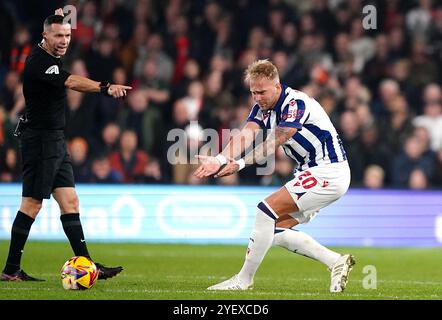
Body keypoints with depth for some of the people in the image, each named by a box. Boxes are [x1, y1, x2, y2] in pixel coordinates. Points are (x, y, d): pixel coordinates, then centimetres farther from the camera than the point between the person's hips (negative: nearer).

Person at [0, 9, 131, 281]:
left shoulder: (52, 57, 11)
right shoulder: (38, 62, -18)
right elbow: (71, 82, -34)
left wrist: (60, 18, 20)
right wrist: (105, 87, -47)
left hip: (56, 141, 9)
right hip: (40, 141, -9)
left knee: (70, 201, 4)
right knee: (32, 204, -6)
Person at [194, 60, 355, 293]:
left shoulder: (296, 104, -19)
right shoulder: (262, 108, 6)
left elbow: (274, 142, -28)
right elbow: (245, 135, -10)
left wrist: (240, 163, -38)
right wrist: (219, 160, -28)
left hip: (328, 172, -10)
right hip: (312, 172, 10)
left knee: (266, 210, -17)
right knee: (278, 230, 5)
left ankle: (244, 279, -9)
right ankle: (336, 262, 10)